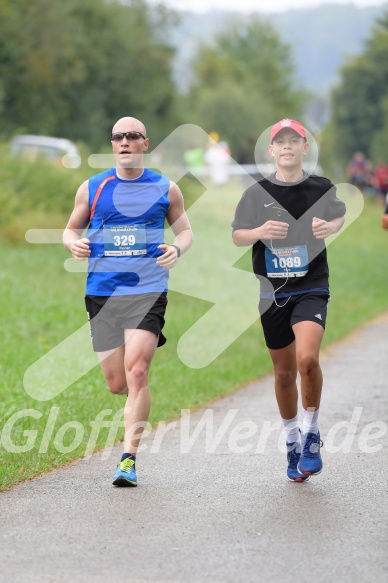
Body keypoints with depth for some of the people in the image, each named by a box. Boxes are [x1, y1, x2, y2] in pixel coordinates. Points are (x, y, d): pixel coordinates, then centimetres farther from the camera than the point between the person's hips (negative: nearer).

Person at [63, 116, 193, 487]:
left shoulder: (166, 189, 6)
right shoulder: (92, 188, 7)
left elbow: (184, 230, 16)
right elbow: (71, 230, 16)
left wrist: (177, 249, -7)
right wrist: (74, 244, -7)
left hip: (148, 292, -2)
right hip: (102, 293, 2)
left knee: (136, 373, -17)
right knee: (116, 383, 3)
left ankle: (129, 458, -14)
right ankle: (137, 402, 40)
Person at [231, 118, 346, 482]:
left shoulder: (322, 189, 0)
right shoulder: (257, 193, 0)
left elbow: (339, 216, 18)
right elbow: (236, 237, 4)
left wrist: (330, 227, -6)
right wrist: (260, 232, -18)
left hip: (311, 288, -2)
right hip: (272, 292, 2)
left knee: (307, 359, -23)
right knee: (284, 371, 10)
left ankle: (311, 435, -4)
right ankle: (292, 442, 29)